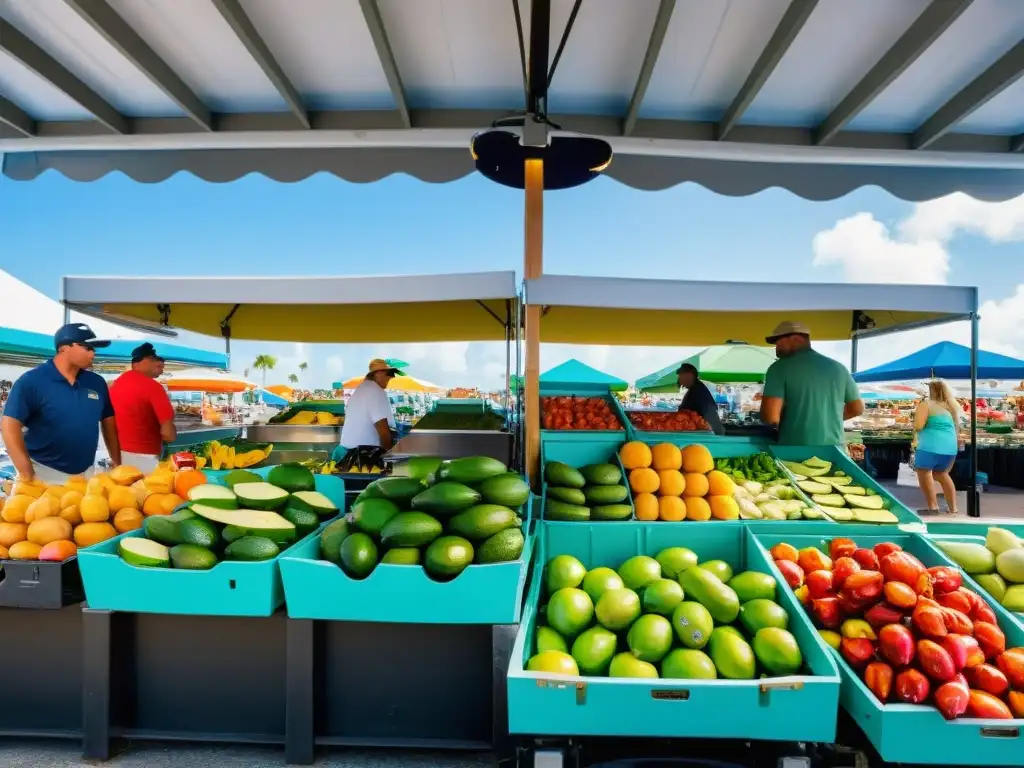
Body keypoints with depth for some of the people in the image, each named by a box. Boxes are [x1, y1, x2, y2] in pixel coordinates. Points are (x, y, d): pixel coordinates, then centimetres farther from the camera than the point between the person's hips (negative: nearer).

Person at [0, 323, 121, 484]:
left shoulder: (97, 382, 5)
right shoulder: (32, 381, -9)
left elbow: (108, 422, 11)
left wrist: (117, 465, 6)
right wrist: (27, 475, -19)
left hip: (85, 474, 4)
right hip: (44, 474, -4)